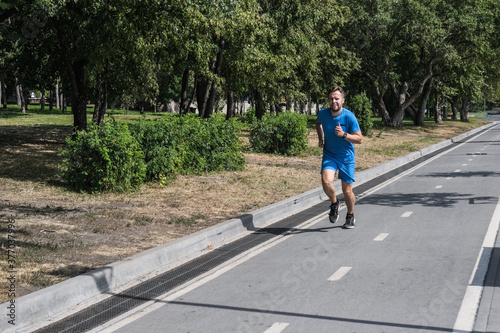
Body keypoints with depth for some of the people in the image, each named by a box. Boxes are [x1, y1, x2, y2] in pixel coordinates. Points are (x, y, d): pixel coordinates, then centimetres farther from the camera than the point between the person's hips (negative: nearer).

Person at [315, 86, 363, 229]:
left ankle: (350, 216, 33)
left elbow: (359, 138, -13)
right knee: (326, 181, -25)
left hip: (346, 157, -1)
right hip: (329, 155, 2)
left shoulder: (349, 117, -17)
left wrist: (344, 134, -28)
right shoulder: (323, 114, -7)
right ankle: (334, 203, 6)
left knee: (347, 191, 5)